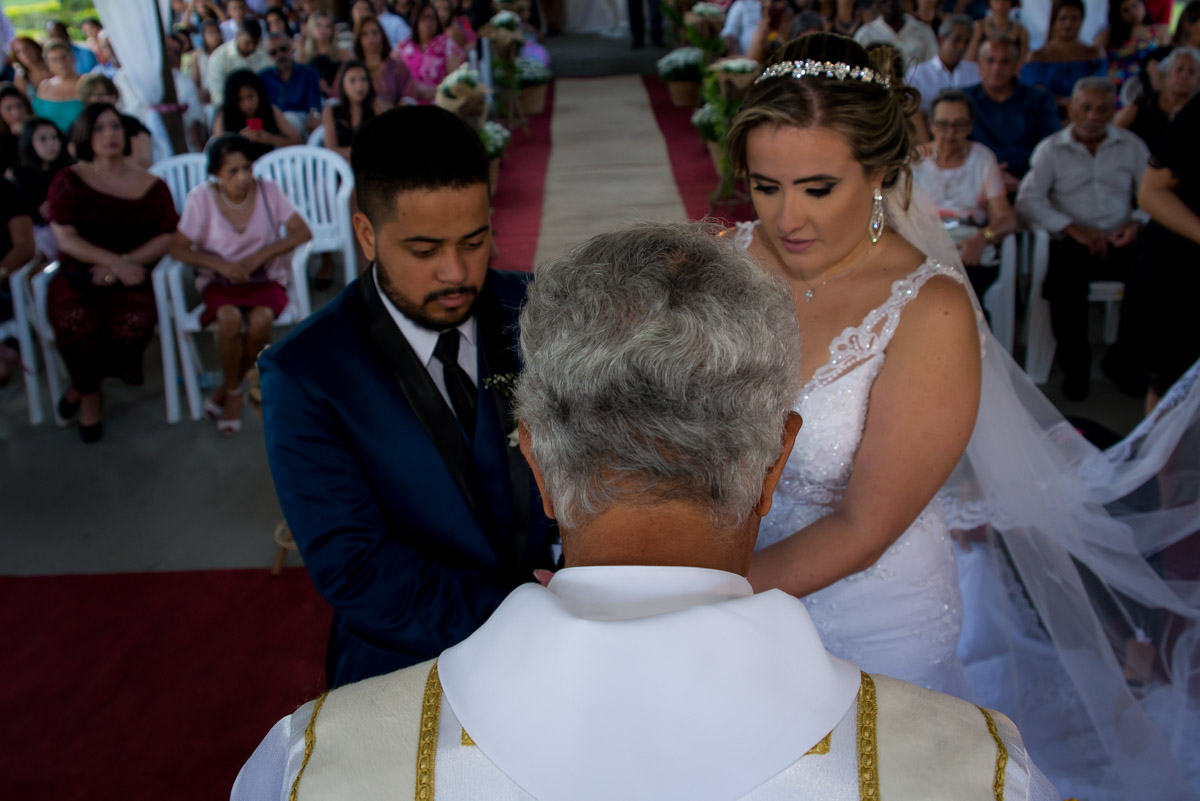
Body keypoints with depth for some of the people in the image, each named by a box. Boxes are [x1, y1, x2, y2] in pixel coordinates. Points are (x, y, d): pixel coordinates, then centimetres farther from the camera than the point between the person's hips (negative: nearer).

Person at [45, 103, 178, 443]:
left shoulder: (150, 185, 10)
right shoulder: (69, 180, 7)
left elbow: (167, 237, 1)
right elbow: (65, 238, -3)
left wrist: (122, 266, -13)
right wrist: (116, 263, -16)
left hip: (131, 278, 1)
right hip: (78, 275, 0)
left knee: (134, 325, -33)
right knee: (76, 324, -34)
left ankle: (82, 386, 0)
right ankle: (89, 393, 0)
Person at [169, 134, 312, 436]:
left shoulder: (267, 190, -5)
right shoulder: (201, 198, -6)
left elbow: (302, 232, -9)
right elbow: (178, 248, -5)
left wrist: (258, 257, -18)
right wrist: (220, 265, -20)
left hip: (265, 277, 0)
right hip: (220, 280, 0)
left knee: (261, 319, -31)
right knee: (230, 318, -33)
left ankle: (228, 389, -6)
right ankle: (234, 392, -8)